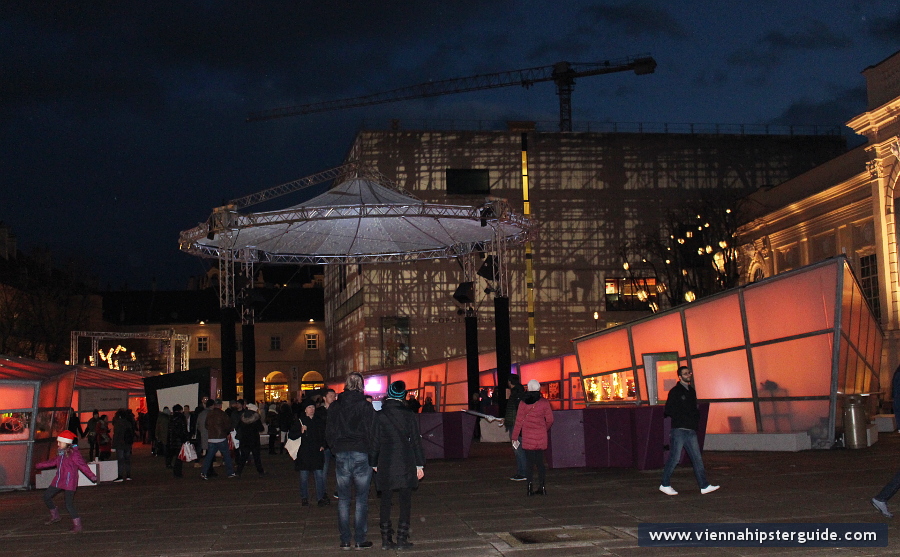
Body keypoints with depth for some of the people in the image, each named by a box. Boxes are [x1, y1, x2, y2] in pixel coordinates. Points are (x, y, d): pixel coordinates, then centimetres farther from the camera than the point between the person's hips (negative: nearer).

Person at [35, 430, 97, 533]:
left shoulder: (74, 454, -16)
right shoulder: (61, 453, 8)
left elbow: (82, 465, -19)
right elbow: (53, 462, 24)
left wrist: (92, 476, -25)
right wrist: (40, 465, 33)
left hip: (70, 482, -9)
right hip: (59, 481, 9)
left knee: (69, 504, -12)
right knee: (47, 496, 15)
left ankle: (77, 525, -1)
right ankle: (55, 516, 32)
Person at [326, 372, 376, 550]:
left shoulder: (335, 406, 4)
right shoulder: (366, 406, -7)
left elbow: (329, 433, 8)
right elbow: (372, 432, -7)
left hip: (341, 456, 3)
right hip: (362, 455, -3)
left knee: (343, 499, 9)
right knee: (362, 499, 4)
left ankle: (345, 540, 10)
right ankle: (360, 539, 4)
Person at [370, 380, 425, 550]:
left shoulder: (379, 416, -2)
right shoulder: (409, 414, -2)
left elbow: (374, 442, 1)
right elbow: (416, 440, -1)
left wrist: (374, 463, 11)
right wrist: (419, 464, 4)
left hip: (385, 465, 1)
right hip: (406, 464, 0)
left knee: (385, 502, 9)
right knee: (405, 502, 5)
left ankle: (386, 539, 9)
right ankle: (402, 539, 1)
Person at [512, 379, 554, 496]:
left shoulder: (523, 403, -3)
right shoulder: (544, 402, -1)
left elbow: (519, 421, -2)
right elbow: (550, 420, 2)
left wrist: (515, 437, 3)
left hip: (527, 436, -1)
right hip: (541, 436, 1)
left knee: (529, 461, 3)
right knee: (540, 461, 9)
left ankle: (530, 486, -2)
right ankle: (542, 486, 4)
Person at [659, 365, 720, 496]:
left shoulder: (691, 391, 18)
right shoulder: (675, 391, -4)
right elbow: (669, 410, -7)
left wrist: (696, 420, 7)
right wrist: (682, 418, -8)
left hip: (691, 431, 7)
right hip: (679, 430, -7)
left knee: (697, 458, 4)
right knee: (674, 458, -5)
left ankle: (704, 486, 4)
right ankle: (664, 485, 5)